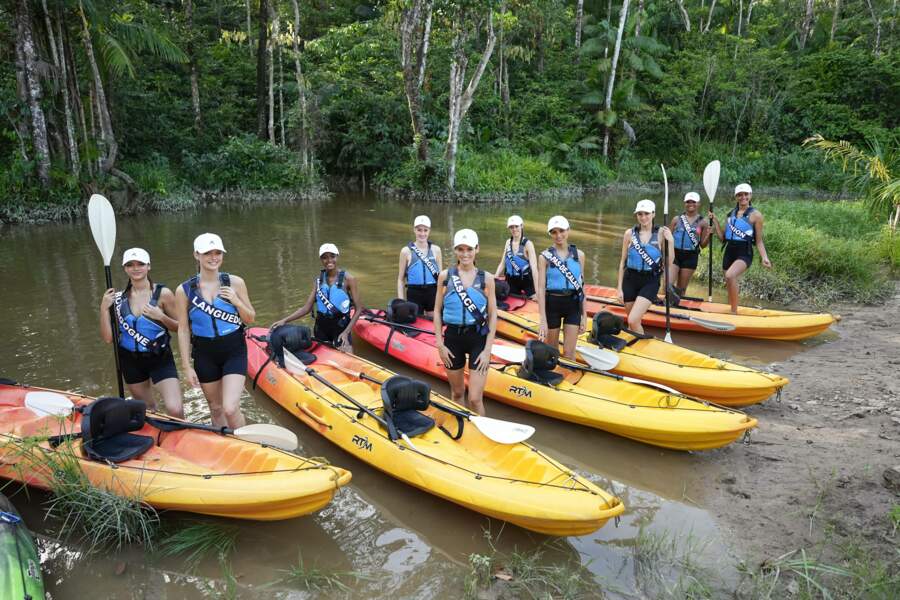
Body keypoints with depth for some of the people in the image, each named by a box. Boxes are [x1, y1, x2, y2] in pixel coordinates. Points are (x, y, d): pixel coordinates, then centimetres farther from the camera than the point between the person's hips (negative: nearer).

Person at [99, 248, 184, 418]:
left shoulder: (163, 293, -8)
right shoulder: (119, 298, 0)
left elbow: (181, 328, -6)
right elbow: (108, 338, -2)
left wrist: (161, 317, -23)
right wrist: (104, 309, -13)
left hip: (160, 359, -3)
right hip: (131, 361, 4)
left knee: (175, 410, -18)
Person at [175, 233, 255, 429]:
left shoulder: (235, 283, -5)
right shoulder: (184, 290, -4)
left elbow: (250, 319, 2)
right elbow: (183, 330, 0)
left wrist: (236, 301, -17)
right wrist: (187, 366, -2)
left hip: (234, 352, -1)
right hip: (205, 355, 2)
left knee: (230, 409, -13)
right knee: (216, 409, 14)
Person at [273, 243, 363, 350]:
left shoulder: (348, 279, -9)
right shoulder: (318, 280, 3)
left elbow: (358, 309, -9)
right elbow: (307, 308, 1)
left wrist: (346, 333, -16)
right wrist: (285, 320, -10)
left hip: (341, 326, -4)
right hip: (321, 326, 4)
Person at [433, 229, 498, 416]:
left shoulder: (486, 278, -3)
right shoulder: (445, 275, 0)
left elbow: (492, 315, -1)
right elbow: (437, 311, 4)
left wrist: (488, 350, -6)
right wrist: (440, 344, -2)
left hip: (478, 338, -2)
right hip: (452, 337, 2)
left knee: (475, 399, -6)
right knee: (457, 393, 15)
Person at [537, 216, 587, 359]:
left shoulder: (579, 255, 3)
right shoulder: (545, 256, -4)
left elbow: (581, 287, 7)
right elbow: (541, 288, -9)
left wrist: (584, 315, 3)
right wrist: (543, 320, -15)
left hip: (573, 304, 1)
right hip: (552, 304, -1)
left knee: (569, 353, 0)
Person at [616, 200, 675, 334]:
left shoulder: (661, 233, -5)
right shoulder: (629, 233, 0)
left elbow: (669, 263, -4)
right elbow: (623, 261, 5)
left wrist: (670, 241, -17)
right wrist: (619, 287, 3)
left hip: (650, 282, -2)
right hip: (630, 280, 2)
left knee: (633, 321, -16)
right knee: (632, 322, 12)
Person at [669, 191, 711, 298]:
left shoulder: (702, 222, 3)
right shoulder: (677, 219, 5)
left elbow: (702, 245, 2)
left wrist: (708, 235, -16)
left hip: (691, 256, 0)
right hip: (675, 254, 0)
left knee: (682, 288, 5)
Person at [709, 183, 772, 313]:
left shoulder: (755, 215, -2)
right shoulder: (731, 213, 13)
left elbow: (759, 241, -1)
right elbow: (723, 237, 11)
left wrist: (764, 257, -14)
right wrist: (715, 221, 3)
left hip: (744, 254, -6)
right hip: (729, 252, 6)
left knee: (730, 276, -32)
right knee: (731, 287, 12)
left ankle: (734, 312, -25)